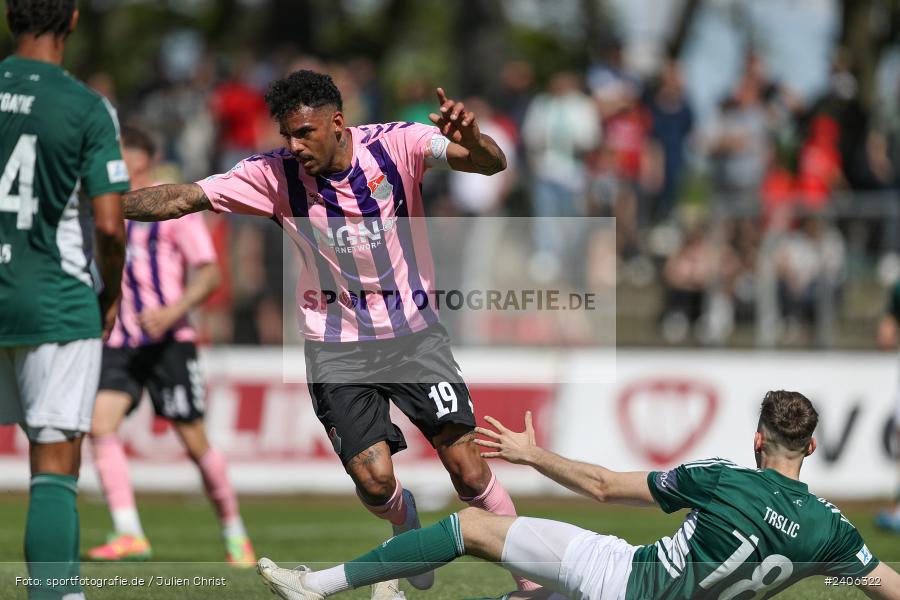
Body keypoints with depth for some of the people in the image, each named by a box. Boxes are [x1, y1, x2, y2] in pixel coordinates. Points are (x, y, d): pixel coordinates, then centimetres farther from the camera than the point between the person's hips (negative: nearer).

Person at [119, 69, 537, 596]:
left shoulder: (397, 146, -14)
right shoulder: (275, 174, -10)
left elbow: (491, 164, -24)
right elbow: (183, 199, -8)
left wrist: (473, 141, -48)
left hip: (413, 331, -1)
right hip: (336, 345, 1)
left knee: (467, 468, -9)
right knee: (373, 480, -10)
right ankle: (406, 520, 26)